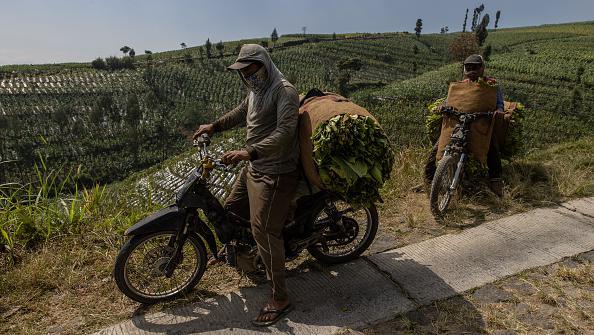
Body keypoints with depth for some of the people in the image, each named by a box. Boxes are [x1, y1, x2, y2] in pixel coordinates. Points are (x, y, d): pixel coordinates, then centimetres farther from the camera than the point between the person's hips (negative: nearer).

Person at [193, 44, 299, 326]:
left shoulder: (284, 91, -14)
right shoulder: (256, 92, 16)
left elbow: (285, 131, -28)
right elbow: (240, 113, 34)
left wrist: (248, 152, -37)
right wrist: (214, 126, 27)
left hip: (275, 174, -9)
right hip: (253, 168, 10)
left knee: (264, 232, -9)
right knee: (231, 209, 18)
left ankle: (280, 299, 4)